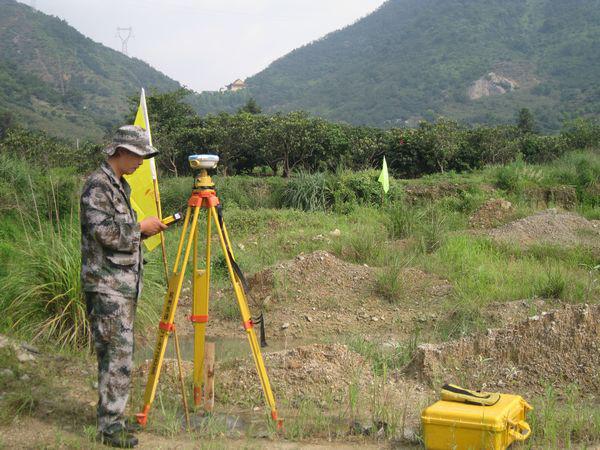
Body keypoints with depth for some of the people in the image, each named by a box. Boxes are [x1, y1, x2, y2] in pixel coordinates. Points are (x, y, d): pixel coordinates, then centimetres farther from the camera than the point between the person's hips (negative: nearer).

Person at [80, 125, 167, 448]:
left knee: (118, 352, 14)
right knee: (117, 353, -9)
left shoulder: (120, 185, 17)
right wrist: (141, 227, -9)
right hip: (107, 285, -10)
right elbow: (105, 233, -22)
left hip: (125, 283, 10)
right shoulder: (97, 185, -13)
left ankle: (113, 417, 22)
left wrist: (143, 231, 8)